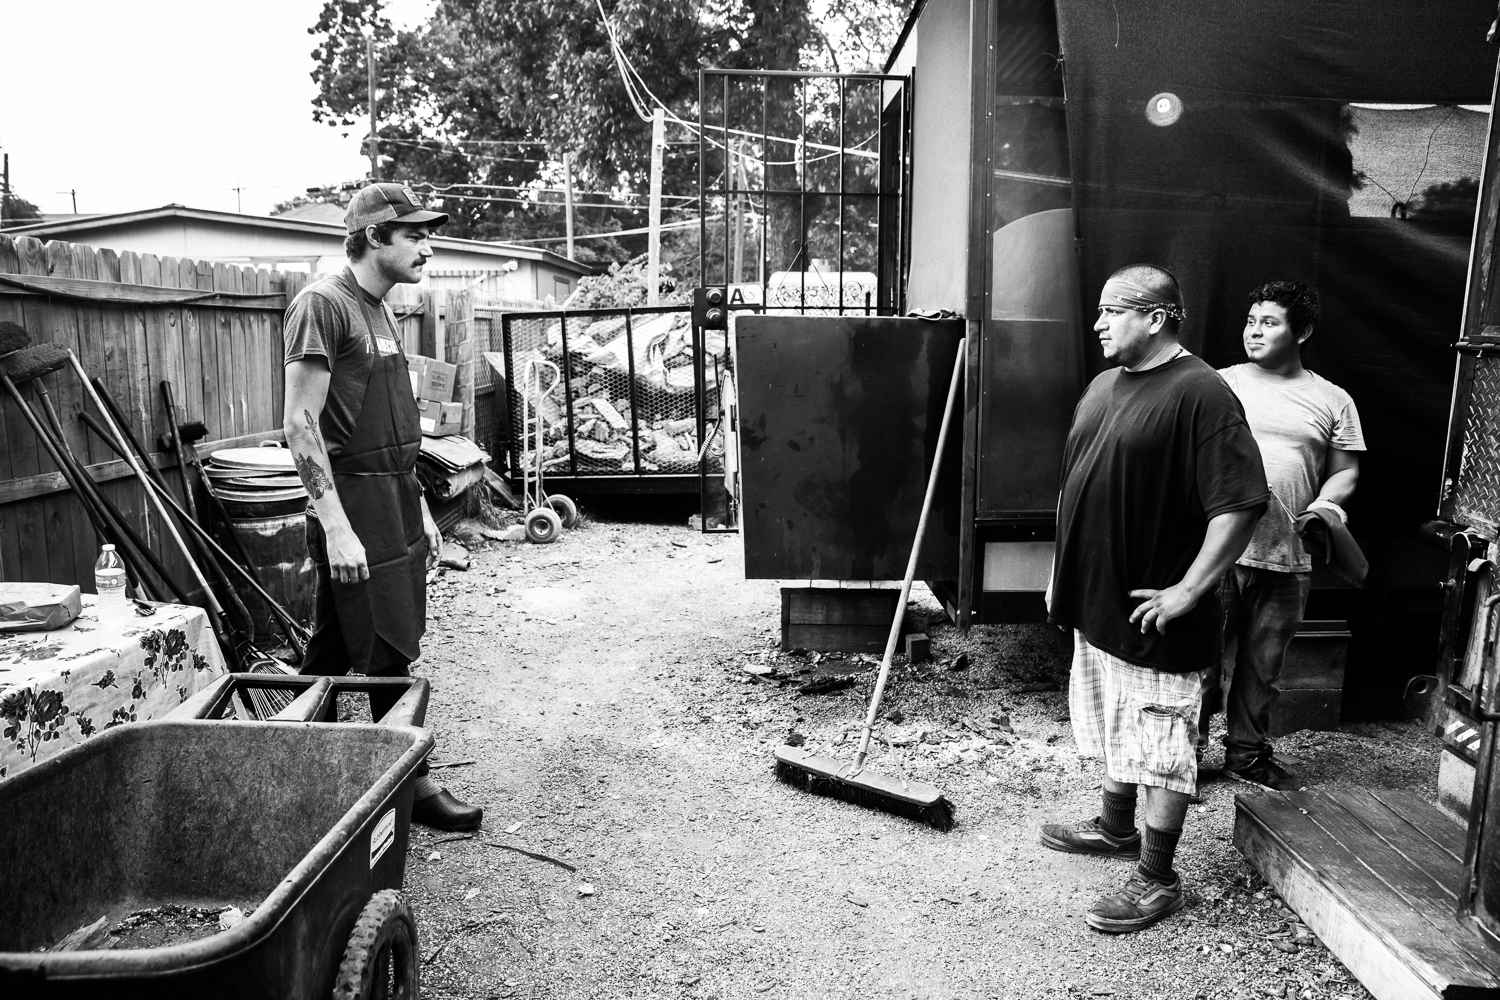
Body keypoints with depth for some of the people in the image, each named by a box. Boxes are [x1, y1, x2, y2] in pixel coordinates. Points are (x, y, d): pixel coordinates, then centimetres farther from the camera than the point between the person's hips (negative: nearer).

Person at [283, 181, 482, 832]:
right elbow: (300, 424, -18)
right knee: (389, 659, -2)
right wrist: (336, 527, -22)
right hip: (355, 508, -9)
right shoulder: (323, 303, -11)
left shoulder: (379, 311, 17)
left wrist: (419, 509, 20)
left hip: (397, 504, 9)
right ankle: (413, 784, 10)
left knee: (332, 651, 15)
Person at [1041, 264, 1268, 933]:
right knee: (1114, 728, 23)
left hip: (1151, 616, -8)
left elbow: (1241, 503, -21)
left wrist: (1188, 590, -20)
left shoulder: (1199, 393, -17)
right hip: (1096, 602, 9)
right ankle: (1116, 829, 41)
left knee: (1158, 746, 4)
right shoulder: (1103, 386, 10)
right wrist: (1062, 575, 16)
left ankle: (1157, 879, 16)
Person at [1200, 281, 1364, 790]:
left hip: (1287, 557, 2)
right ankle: (1188, 745, 17)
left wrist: (1326, 502, -9)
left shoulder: (1332, 401, 9)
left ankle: (1247, 752, 28)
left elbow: (1345, 469, 11)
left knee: (1263, 664, 12)